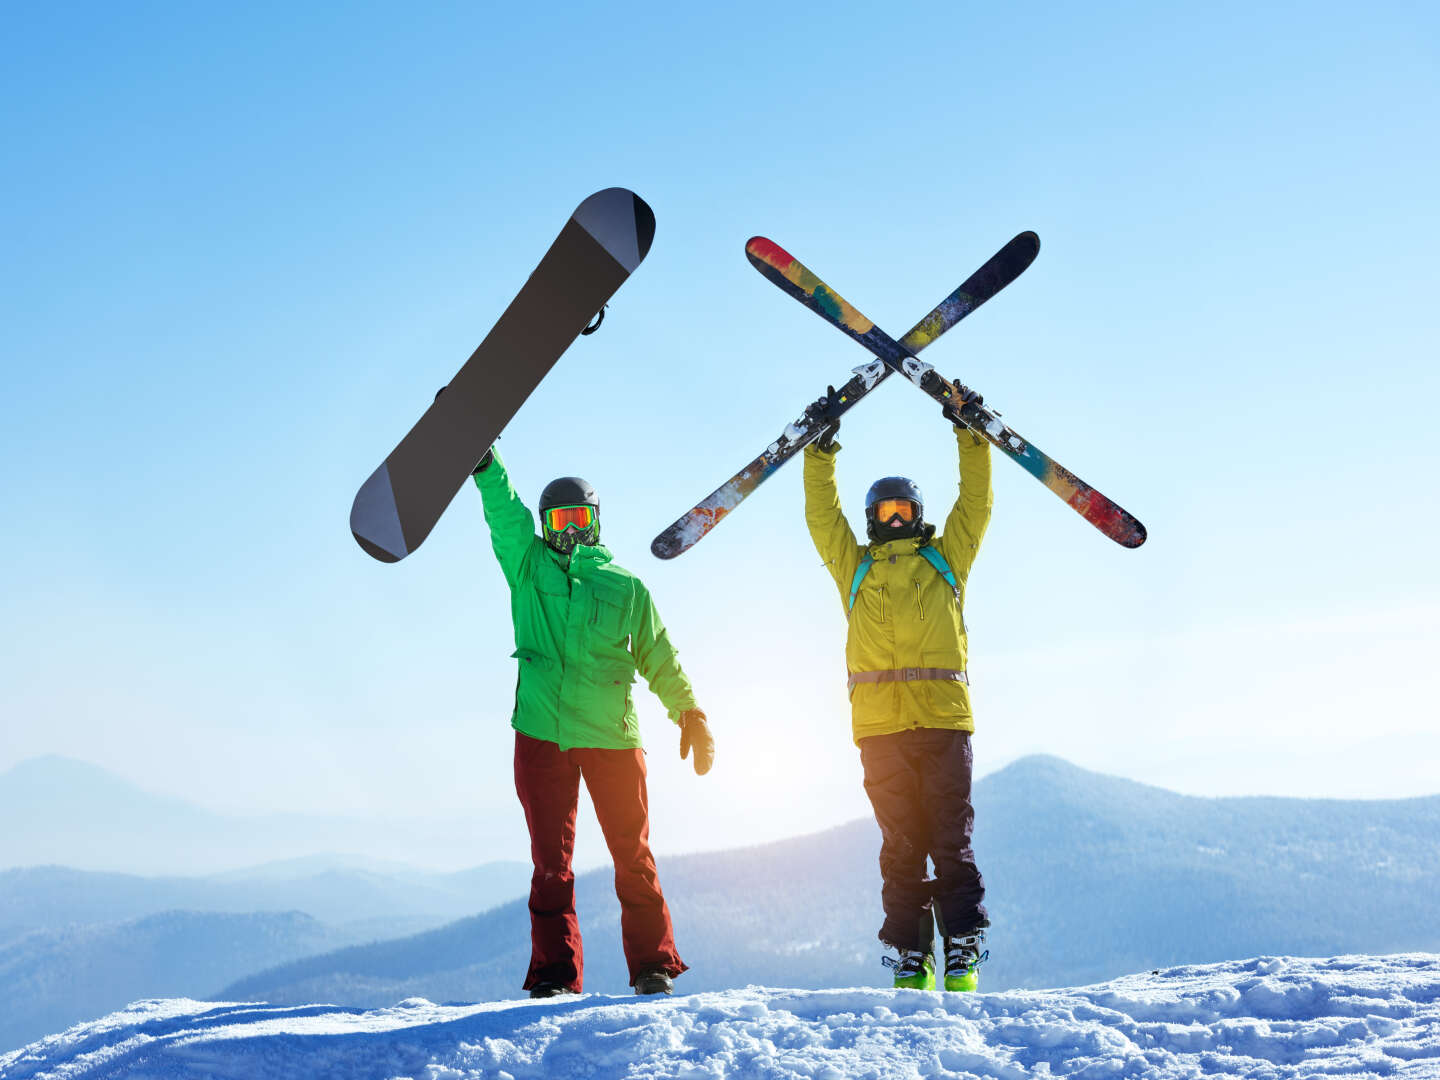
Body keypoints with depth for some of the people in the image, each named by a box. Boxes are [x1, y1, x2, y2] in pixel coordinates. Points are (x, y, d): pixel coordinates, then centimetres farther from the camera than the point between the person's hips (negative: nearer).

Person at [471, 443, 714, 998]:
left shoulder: (626, 587, 13)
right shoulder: (528, 567, 12)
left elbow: (659, 657, 16)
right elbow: (504, 511, -3)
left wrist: (690, 714, 8)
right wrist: (482, 456, -16)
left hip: (613, 737, 0)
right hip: (541, 737, 0)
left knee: (632, 854, 3)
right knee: (551, 860, 1)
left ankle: (653, 965, 13)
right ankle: (554, 974, 7)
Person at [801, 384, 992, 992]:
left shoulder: (945, 556, 20)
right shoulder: (854, 567, 21)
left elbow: (975, 501, 16)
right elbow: (821, 513, 17)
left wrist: (970, 435, 11)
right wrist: (821, 447, 10)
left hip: (944, 718, -1)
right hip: (879, 724, 1)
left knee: (952, 840, -4)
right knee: (900, 845, 0)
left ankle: (963, 955, -2)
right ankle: (910, 960, 3)